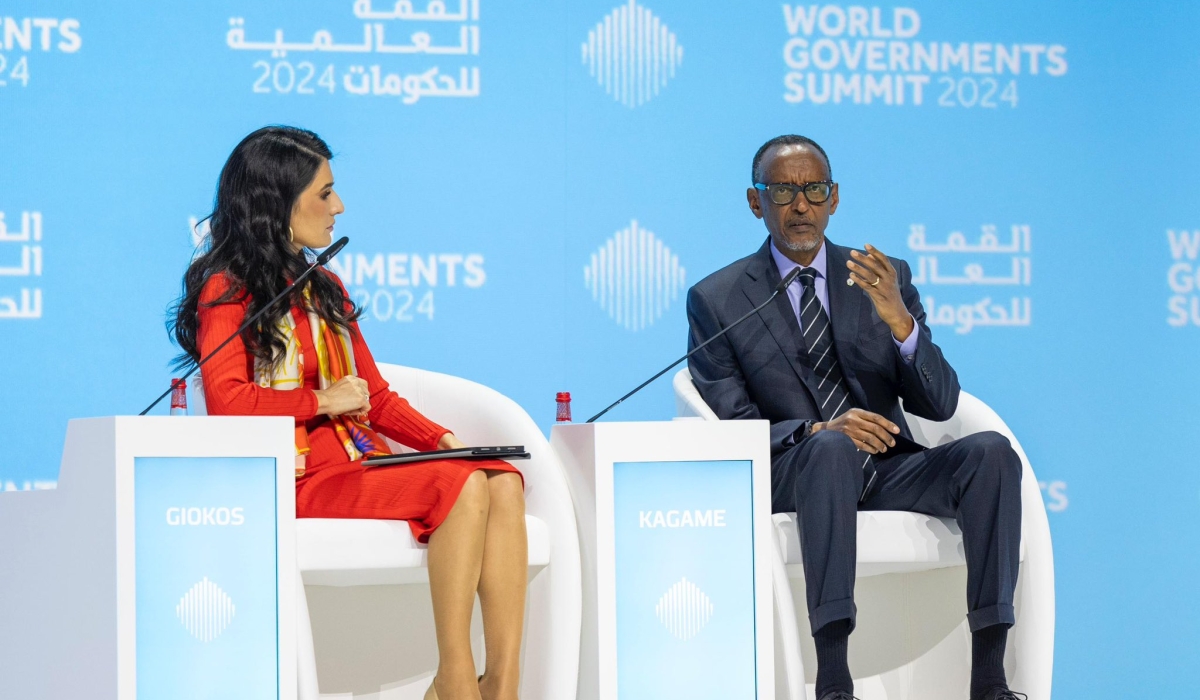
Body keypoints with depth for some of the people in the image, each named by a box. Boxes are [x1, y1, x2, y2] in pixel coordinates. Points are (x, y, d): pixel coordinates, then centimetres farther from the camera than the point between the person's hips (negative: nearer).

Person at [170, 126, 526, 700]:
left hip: (361, 460, 7)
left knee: (502, 482, -21)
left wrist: (442, 440, 5)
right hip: (301, 477, -7)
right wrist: (324, 402, -6)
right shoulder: (227, 291, 1)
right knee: (464, 487, -30)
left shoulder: (323, 287, 26)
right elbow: (227, 402, -15)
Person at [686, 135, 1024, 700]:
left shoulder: (886, 279, 12)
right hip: (788, 477, -3)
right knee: (830, 449, -37)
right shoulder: (715, 300, 5)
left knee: (991, 451, -25)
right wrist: (816, 431, -23)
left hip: (888, 470, 3)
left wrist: (899, 320, -15)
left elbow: (938, 405, 4)